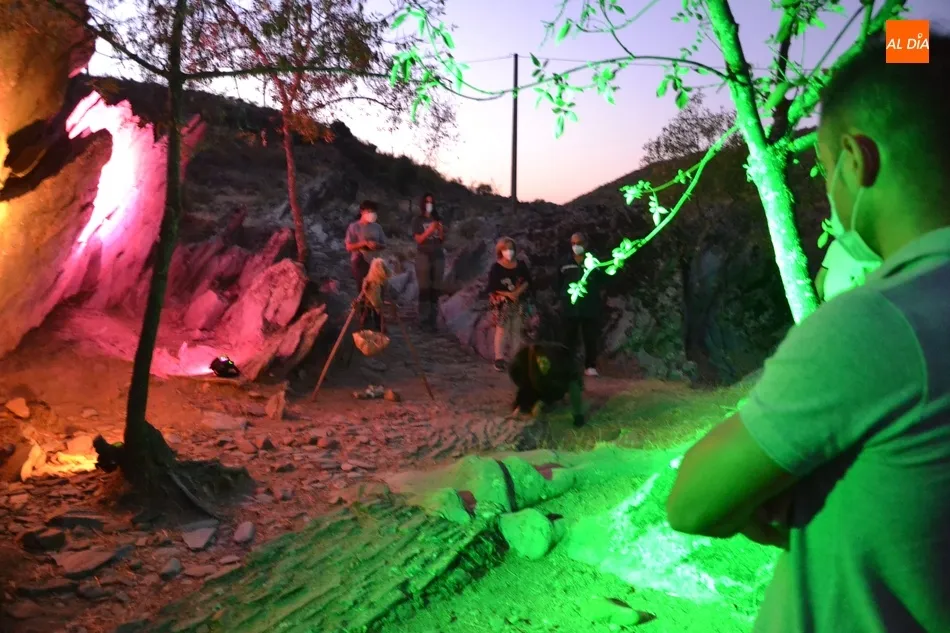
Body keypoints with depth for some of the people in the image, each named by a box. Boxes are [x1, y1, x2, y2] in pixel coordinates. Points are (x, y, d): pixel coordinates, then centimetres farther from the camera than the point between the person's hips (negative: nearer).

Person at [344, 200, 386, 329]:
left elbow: (384, 245, 12)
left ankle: (378, 323, 8)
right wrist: (364, 243, -17)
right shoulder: (354, 227, -3)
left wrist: (377, 245, -10)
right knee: (363, 292, 4)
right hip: (360, 263, -3)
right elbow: (349, 247, -6)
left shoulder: (377, 227, 8)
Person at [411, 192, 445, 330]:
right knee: (424, 288, -6)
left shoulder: (438, 219, 12)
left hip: (438, 256, 3)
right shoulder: (417, 220, 3)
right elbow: (419, 239, -5)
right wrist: (429, 230, -20)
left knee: (436, 289, 0)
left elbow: (442, 240, 11)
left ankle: (433, 320, 2)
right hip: (424, 256, -3)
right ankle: (424, 320, -4)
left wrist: (441, 230, -9)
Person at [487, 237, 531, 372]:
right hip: (502, 303, -3)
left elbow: (527, 281, 5)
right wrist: (507, 294, -17)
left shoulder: (521, 265, 2)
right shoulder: (496, 267, -9)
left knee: (517, 329, 9)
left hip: (518, 302, 3)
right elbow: (492, 288, -11)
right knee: (501, 330, 0)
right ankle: (499, 358, 7)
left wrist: (518, 291, -13)